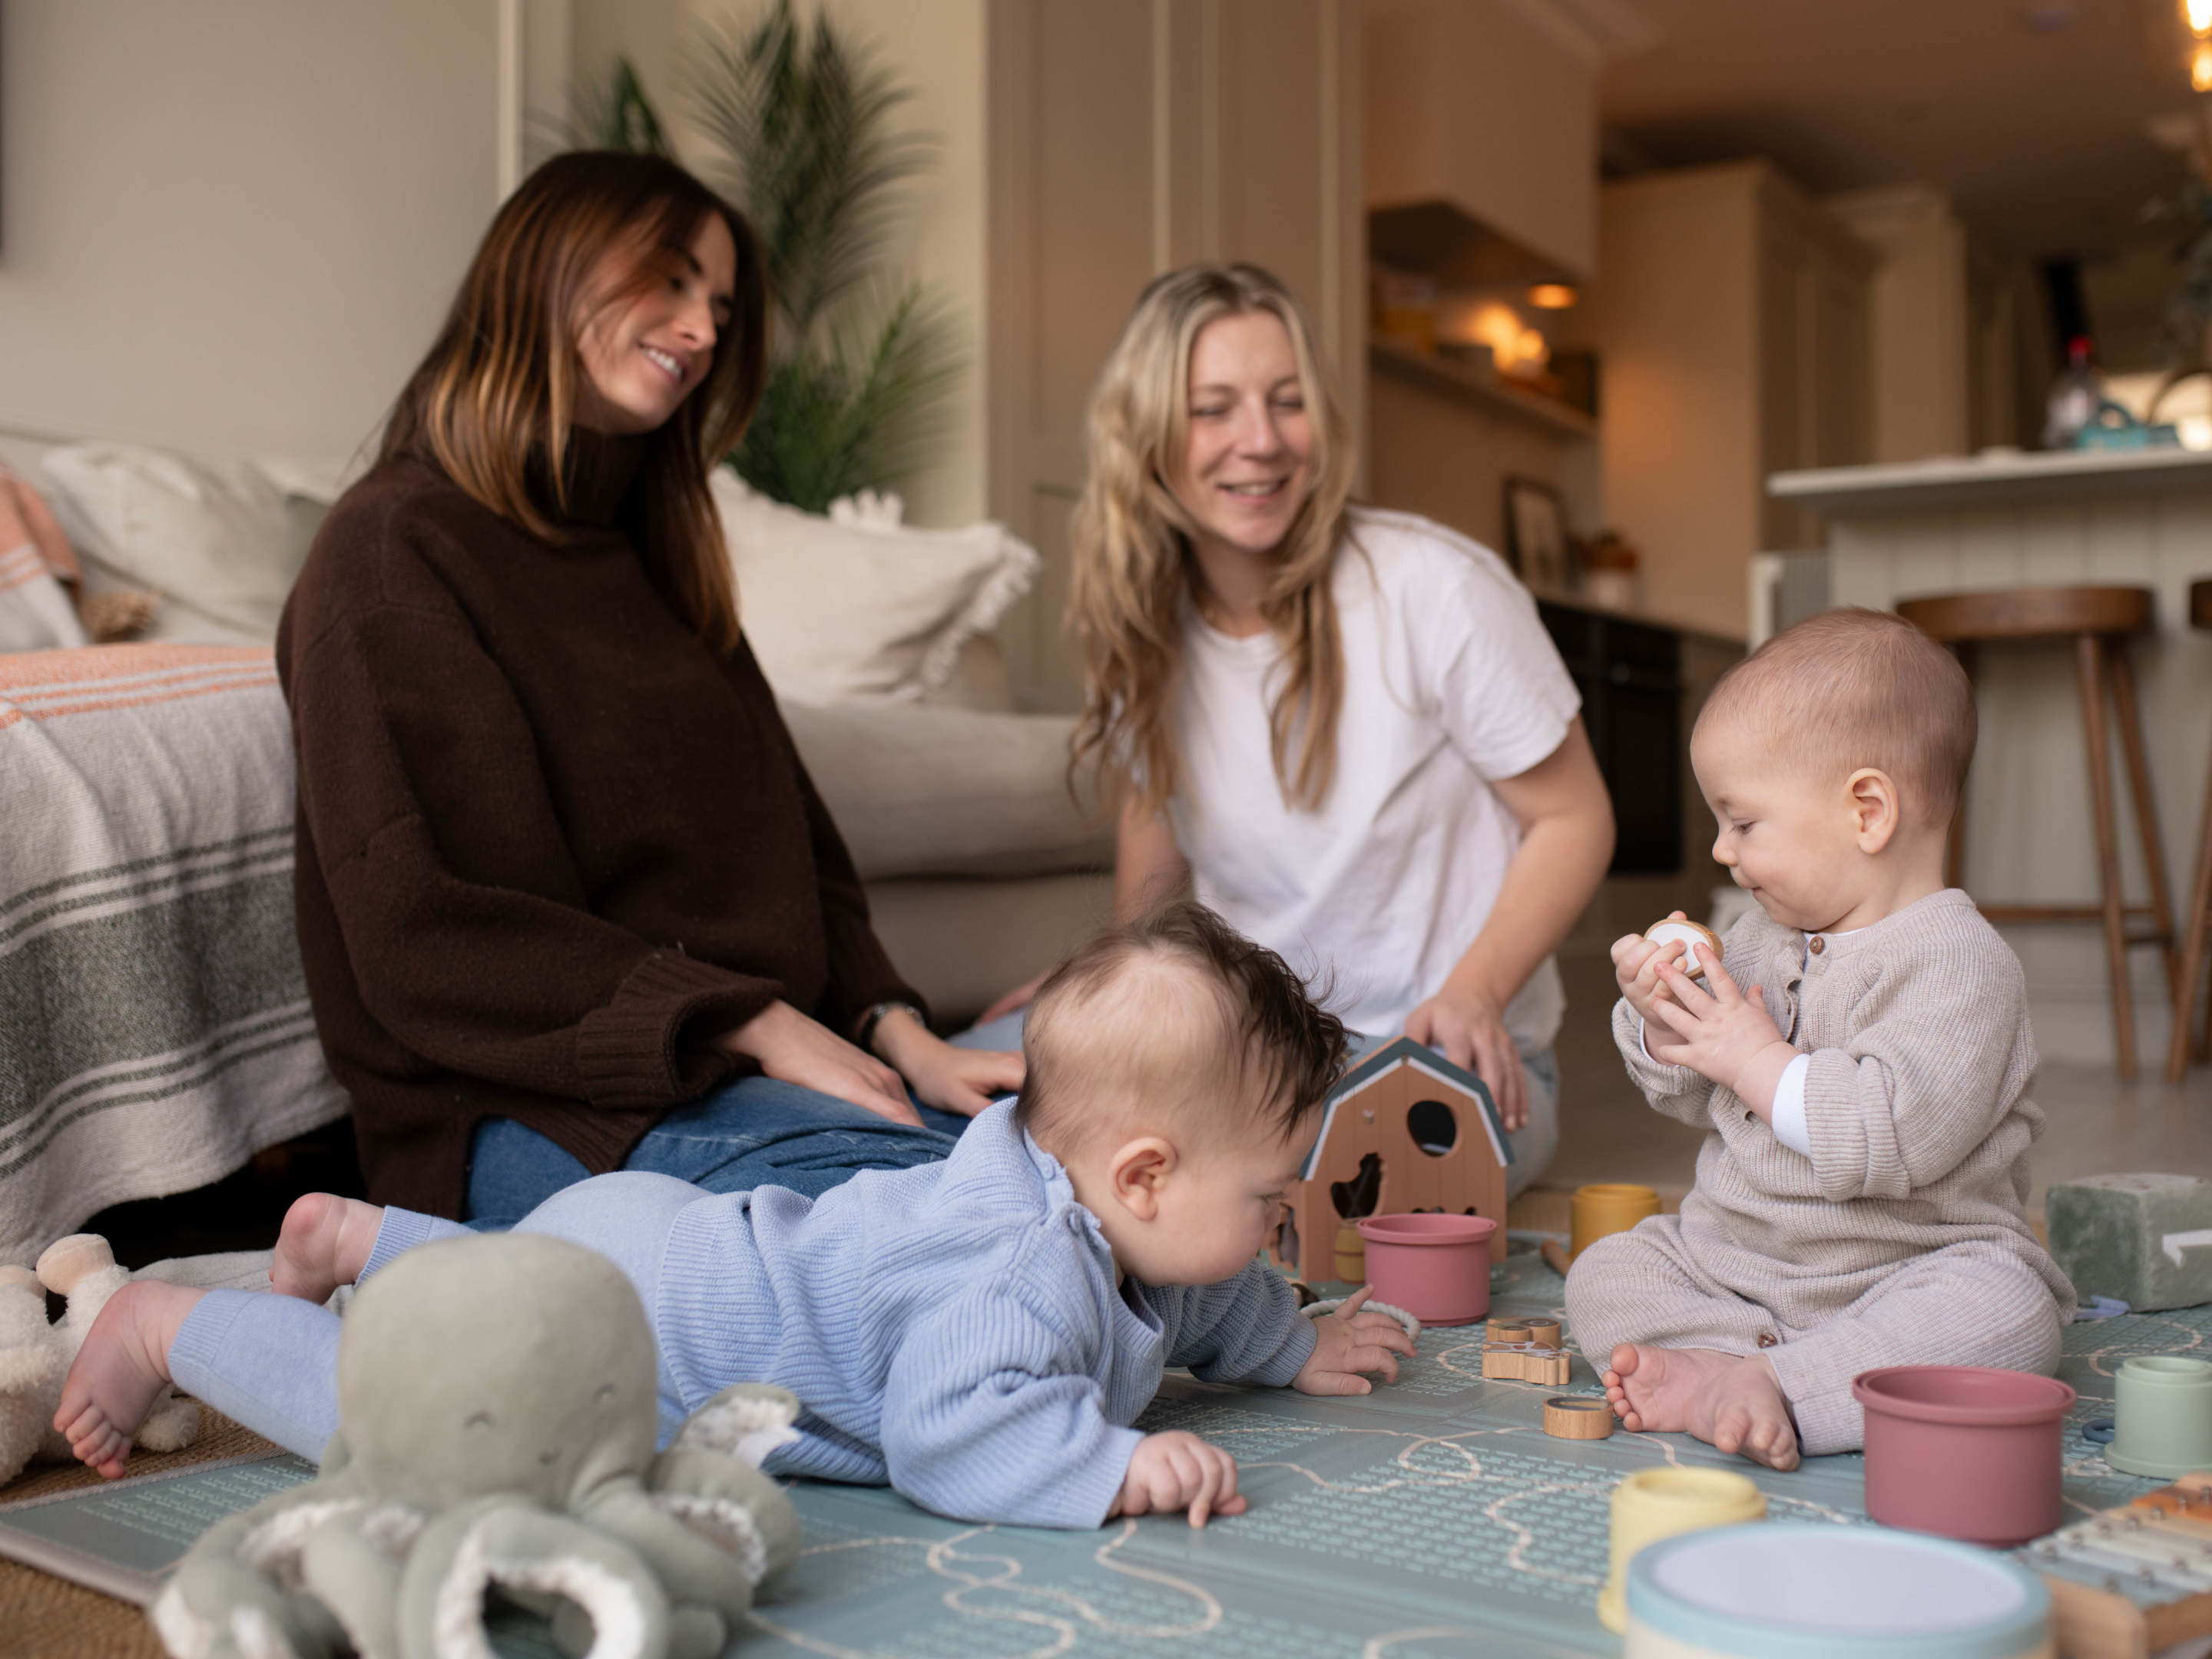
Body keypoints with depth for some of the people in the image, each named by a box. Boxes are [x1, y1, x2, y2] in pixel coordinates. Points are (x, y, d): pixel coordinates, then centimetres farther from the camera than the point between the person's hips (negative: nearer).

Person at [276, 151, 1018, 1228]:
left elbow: (793, 848, 18)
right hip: (535, 1109, -8)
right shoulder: (395, 552, -3)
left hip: (739, 1079, 8)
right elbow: (431, 940, -13)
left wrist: (901, 1035, -1)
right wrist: (762, 1031, -17)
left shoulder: (654, 557, 23)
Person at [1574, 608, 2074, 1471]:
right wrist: (1659, 1017, -6)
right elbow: (1692, 1098, 15)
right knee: (1605, 1272, -7)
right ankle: (1729, 1370, -28)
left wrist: (1759, 1060, -20)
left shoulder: (1958, 961, -16)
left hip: (1906, 1266, -6)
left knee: (2005, 1314, -33)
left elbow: (1901, 1133, -30)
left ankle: (1761, 1385, -39)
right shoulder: (1763, 937, 8)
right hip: (1727, 1256, 7)